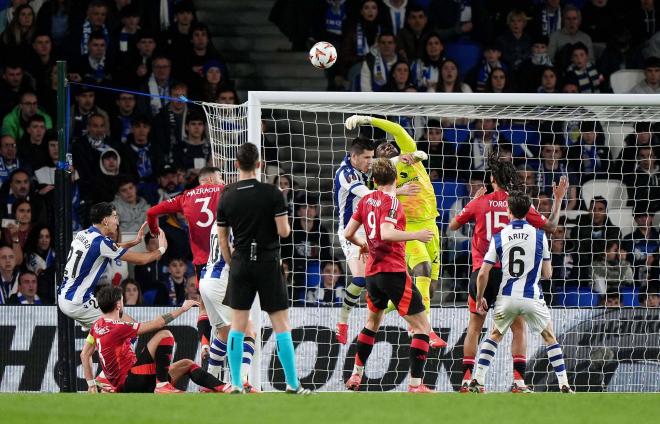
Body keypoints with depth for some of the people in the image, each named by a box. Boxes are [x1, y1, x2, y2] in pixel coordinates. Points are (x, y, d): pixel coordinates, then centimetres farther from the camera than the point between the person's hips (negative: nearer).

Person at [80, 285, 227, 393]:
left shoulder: (97, 326, 12)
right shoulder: (118, 327, -16)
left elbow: (84, 354, 20)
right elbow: (157, 324, -13)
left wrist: (91, 384, 25)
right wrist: (182, 309, -3)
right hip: (130, 380, -10)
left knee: (187, 364, 11)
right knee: (164, 335, -19)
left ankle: (222, 388, -7)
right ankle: (162, 385, -18)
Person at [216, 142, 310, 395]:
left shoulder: (226, 197, 0)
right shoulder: (272, 194, -10)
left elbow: (222, 239, 6)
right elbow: (284, 231, -10)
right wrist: (286, 223, 12)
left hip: (241, 263, 3)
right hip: (268, 264, -3)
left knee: (238, 325, 8)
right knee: (281, 325, 2)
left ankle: (236, 384, 4)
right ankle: (292, 384, 2)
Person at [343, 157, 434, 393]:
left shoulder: (367, 200, 10)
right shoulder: (391, 201, -10)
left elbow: (348, 233, 15)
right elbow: (386, 233, -25)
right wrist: (415, 235, -21)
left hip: (372, 272, 8)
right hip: (394, 272, -8)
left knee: (372, 322, 30)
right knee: (422, 326, -6)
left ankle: (356, 376, 34)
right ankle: (415, 384, -15)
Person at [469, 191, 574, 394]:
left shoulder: (499, 237, -1)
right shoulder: (539, 235, -2)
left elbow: (483, 274, -3)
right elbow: (547, 273, 4)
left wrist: (480, 298, 12)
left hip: (507, 298, 1)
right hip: (532, 298, -1)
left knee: (494, 336, 22)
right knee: (550, 338, 16)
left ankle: (477, 381, 11)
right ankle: (564, 386, 9)